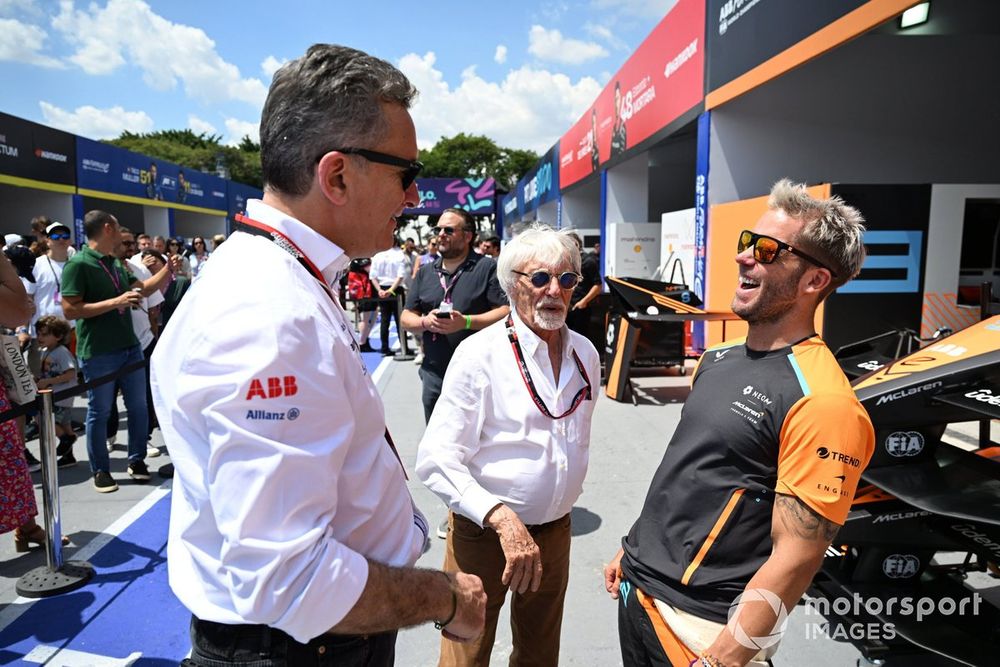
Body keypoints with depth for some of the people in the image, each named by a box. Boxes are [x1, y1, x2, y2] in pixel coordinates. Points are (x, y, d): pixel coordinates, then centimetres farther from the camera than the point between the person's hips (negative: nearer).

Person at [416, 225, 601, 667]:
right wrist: (503, 519, -31)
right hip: (483, 532, -5)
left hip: (555, 531, 6)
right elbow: (437, 463, -21)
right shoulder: (479, 354, -17)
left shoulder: (585, 354, 2)